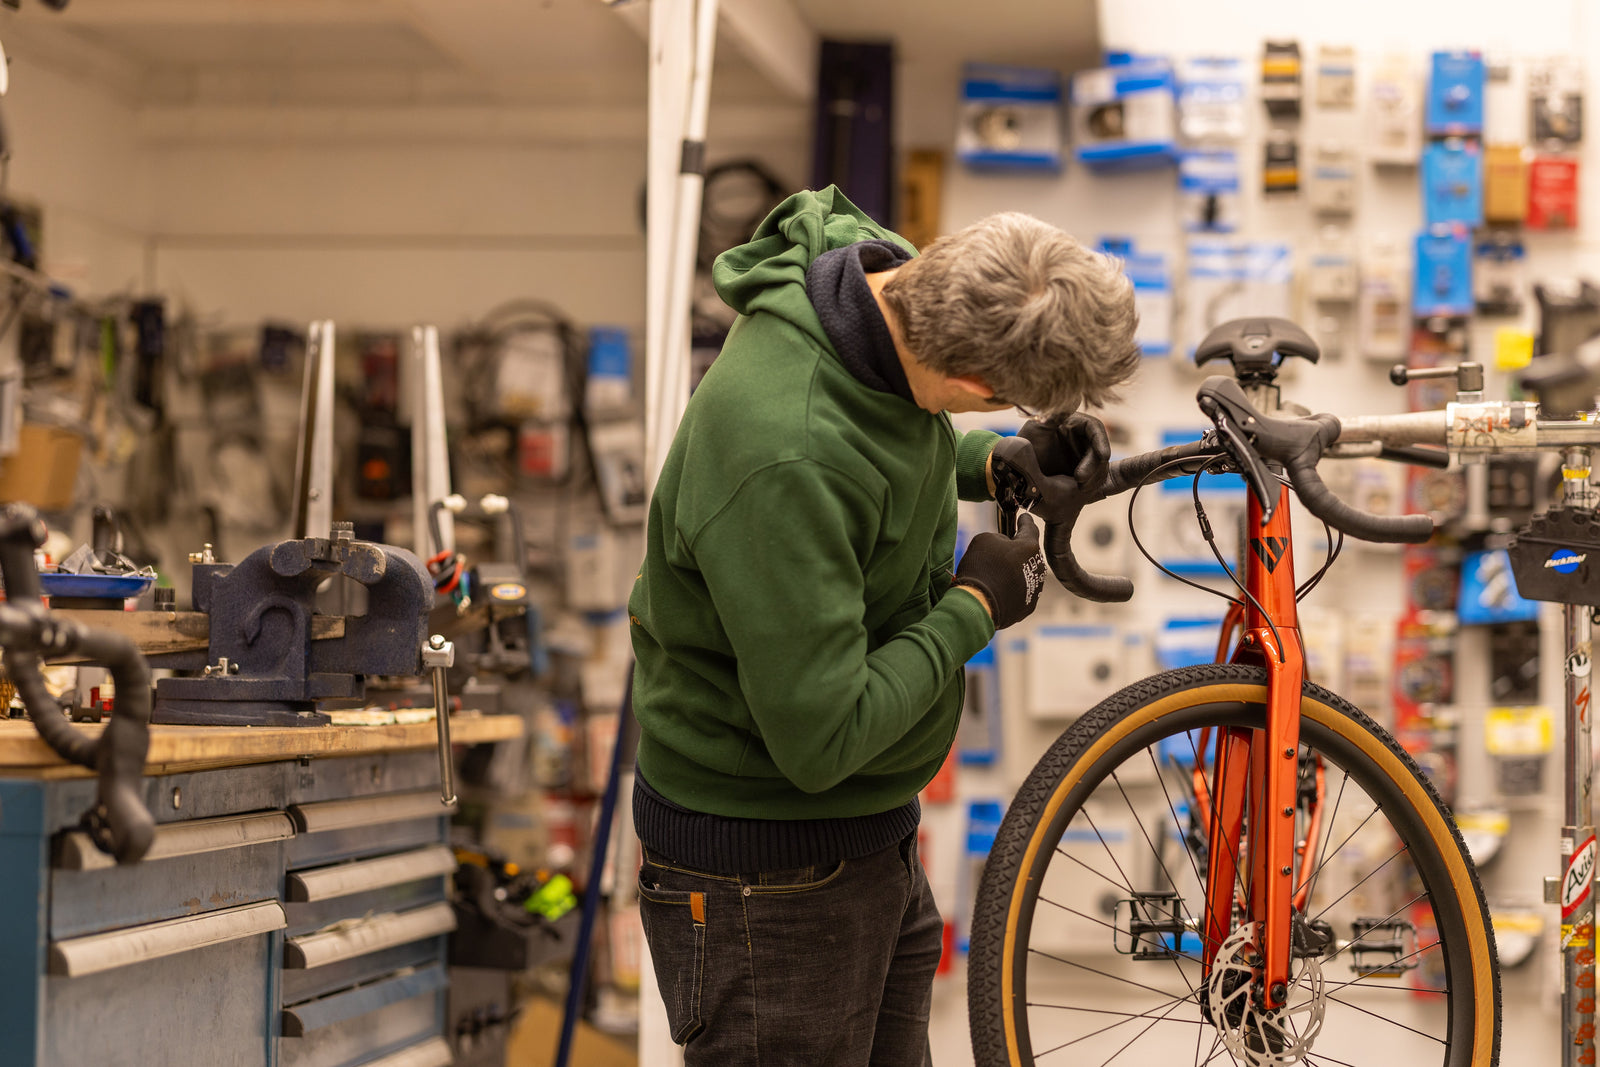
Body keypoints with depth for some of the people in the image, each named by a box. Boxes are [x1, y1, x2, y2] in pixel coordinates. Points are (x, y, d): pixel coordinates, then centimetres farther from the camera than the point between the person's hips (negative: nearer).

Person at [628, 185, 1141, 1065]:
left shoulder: (870, 263, -8)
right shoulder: (783, 458, -36)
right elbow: (820, 741, -30)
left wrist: (997, 463, 0)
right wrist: (974, 608, -18)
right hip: (766, 879, -9)